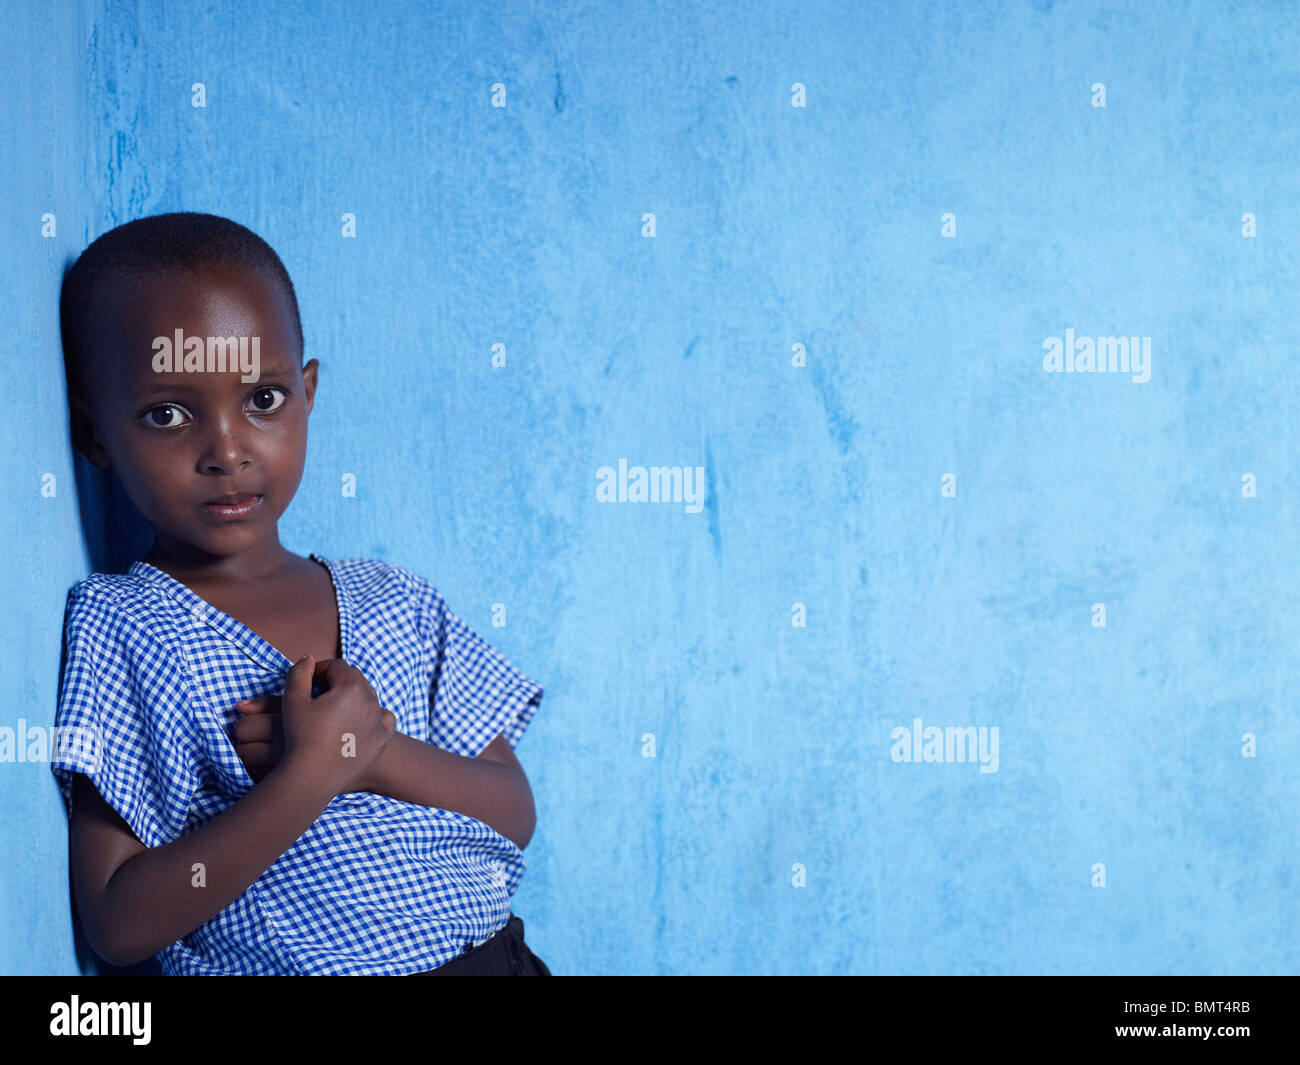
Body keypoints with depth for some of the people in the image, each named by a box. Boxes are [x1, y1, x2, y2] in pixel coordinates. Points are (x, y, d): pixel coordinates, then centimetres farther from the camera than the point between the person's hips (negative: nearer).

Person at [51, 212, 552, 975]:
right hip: (272, 966, -3)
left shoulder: (395, 602, 8)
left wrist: (376, 756, -9)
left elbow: (514, 816, 6)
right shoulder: (118, 629, -3)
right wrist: (308, 775, -15)